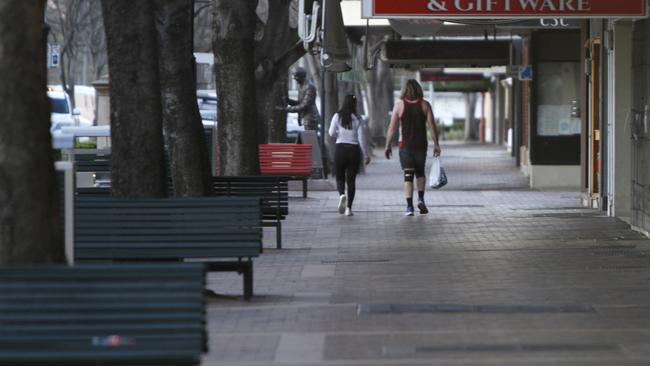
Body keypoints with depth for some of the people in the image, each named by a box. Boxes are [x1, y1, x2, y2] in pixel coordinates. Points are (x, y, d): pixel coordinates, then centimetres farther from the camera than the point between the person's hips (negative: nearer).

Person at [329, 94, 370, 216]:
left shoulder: (337, 116, -3)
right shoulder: (357, 119, -3)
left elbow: (331, 133, -5)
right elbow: (361, 139, -4)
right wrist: (365, 155, 2)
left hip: (340, 148, 0)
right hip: (354, 150, 0)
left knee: (340, 177, 13)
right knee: (351, 179, 7)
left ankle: (342, 195, -18)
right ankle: (349, 208, 1)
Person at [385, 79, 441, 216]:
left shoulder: (399, 105, -2)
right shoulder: (425, 105, 0)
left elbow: (392, 127, -4)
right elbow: (432, 126, -4)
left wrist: (388, 146, 2)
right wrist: (436, 145, 1)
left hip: (405, 145, -1)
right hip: (421, 145, 1)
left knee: (408, 175, 0)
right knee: (420, 173, 21)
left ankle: (409, 206, -9)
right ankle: (420, 199, 6)